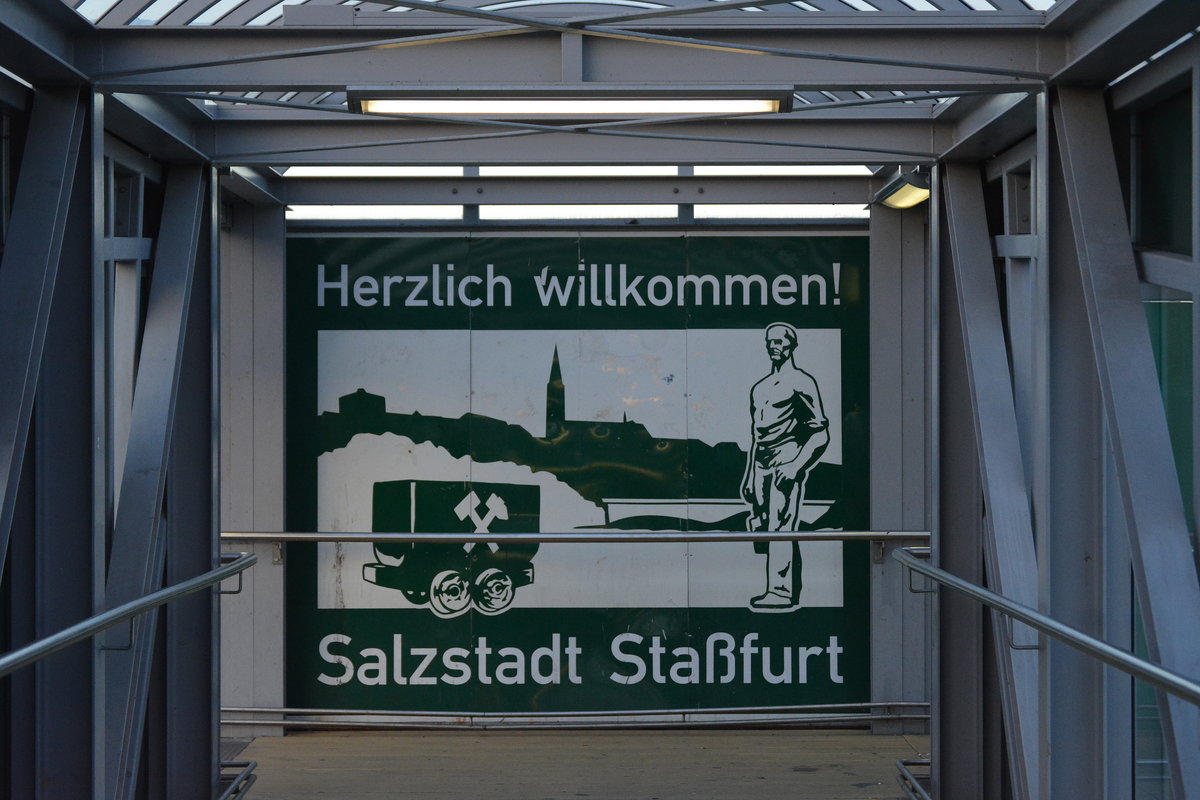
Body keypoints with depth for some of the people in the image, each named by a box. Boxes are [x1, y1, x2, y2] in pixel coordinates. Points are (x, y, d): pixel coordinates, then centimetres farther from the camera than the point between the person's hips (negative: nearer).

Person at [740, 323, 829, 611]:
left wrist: (796, 466, -16)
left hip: (786, 463, -8)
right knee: (763, 528, 3)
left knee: (780, 528, -13)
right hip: (762, 465, 8)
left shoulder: (801, 382, -2)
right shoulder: (760, 388, 21)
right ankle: (778, 590, 9)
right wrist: (748, 476, 20)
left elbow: (821, 434, -7)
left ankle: (781, 592, -12)